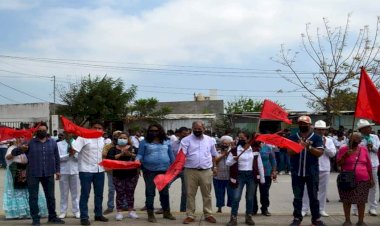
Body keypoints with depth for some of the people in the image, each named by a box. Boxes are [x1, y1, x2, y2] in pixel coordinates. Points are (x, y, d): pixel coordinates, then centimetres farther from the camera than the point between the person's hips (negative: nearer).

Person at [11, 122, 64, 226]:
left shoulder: (53, 142, 8)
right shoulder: (30, 143, -2)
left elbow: (56, 157, 15)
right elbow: (14, 152, -3)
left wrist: (58, 170, 10)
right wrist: (21, 148, -25)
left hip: (48, 174, 3)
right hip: (33, 174, -2)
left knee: (50, 196, 11)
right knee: (33, 197, 1)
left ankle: (52, 217, 24)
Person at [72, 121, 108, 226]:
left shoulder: (103, 140, 10)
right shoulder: (84, 137, -10)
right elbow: (74, 149, -21)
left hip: (99, 170, 6)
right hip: (86, 170, -6)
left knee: (99, 193, 13)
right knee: (85, 194, -1)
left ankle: (98, 214, 25)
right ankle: (84, 217, 5)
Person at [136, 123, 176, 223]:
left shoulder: (166, 142, 8)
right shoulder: (145, 142, 0)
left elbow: (171, 155, 13)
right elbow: (140, 154, -3)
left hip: (164, 170, 3)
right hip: (149, 170, -2)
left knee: (165, 192, 13)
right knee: (150, 192, 3)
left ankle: (166, 212, 27)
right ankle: (150, 214, 12)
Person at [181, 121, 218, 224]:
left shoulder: (210, 140, 7)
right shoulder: (186, 140, -3)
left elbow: (213, 155, 17)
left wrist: (214, 167, 14)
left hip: (206, 171, 2)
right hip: (190, 171, -2)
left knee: (207, 194, 9)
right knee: (190, 194, 5)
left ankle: (208, 214, 19)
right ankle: (190, 215, 13)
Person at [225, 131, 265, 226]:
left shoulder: (254, 150, 3)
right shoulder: (234, 150, 0)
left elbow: (259, 165, 7)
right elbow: (227, 163, -1)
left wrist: (262, 178, 5)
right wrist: (234, 159, -22)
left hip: (252, 175, 1)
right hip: (239, 175, -1)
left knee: (250, 198, 9)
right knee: (236, 197, -6)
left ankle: (249, 217, 21)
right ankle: (233, 218, 0)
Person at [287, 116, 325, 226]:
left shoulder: (317, 138, 0)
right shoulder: (293, 137, 4)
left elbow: (320, 153, -8)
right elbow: (289, 152, -3)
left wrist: (309, 147, -22)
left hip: (312, 172, -1)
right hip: (297, 172, 1)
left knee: (313, 196, 7)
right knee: (297, 197, 8)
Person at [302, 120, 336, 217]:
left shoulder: (329, 140, 9)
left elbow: (333, 153, -1)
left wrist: (325, 146, -10)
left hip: (324, 168, 3)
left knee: (323, 189, 8)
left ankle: (321, 209, 18)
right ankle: (304, 209, 7)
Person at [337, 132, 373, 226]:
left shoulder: (364, 149, 5)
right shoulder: (343, 149, -2)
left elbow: (369, 165, 10)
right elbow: (338, 163, -4)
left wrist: (371, 178, 9)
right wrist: (346, 155, -18)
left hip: (363, 180, 2)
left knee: (361, 201, 7)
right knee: (347, 201, 5)